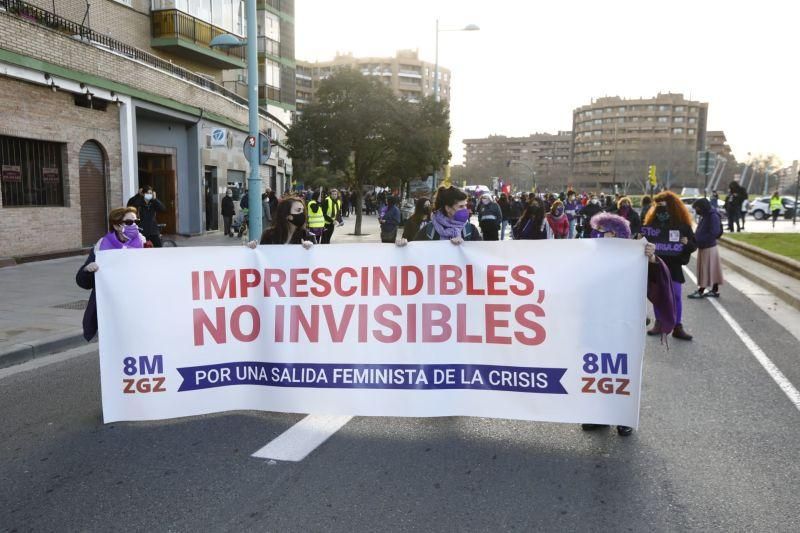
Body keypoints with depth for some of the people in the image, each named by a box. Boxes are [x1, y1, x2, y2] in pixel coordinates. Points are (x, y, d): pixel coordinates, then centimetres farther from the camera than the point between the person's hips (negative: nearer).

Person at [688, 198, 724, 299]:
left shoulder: (713, 216, -17)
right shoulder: (704, 215, 10)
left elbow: (714, 233, -24)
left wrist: (699, 239, -25)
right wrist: (695, 237, -1)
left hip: (708, 248, -9)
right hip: (703, 247, 9)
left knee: (706, 269, -1)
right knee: (712, 270, 14)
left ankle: (701, 291, 4)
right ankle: (715, 290, 22)